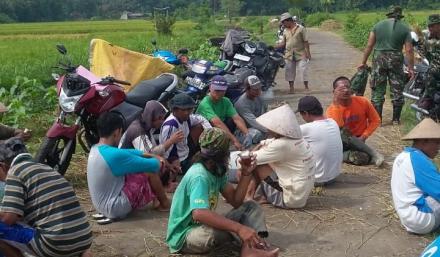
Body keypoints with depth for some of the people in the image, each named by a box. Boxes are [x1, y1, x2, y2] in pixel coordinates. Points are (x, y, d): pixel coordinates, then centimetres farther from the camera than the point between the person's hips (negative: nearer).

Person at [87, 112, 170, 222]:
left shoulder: (95, 149, 2)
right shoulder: (114, 155, -26)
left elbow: (127, 152, 15)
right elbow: (152, 166, -17)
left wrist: (152, 155, 11)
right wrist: (159, 162, 5)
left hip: (102, 205, 9)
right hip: (116, 207, -9)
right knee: (150, 171, -5)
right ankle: (165, 204, 16)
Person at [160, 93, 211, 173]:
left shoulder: (185, 118, -7)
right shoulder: (170, 125, -32)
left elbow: (202, 120, 11)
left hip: (186, 152, 9)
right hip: (179, 162, -9)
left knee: (200, 126, 6)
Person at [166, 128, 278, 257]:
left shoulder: (217, 171, 3)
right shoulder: (199, 176, -26)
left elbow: (235, 201, 4)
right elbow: (199, 213, -43)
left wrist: (246, 174, -8)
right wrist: (239, 228, -50)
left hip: (203, 225, 9)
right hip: (184, 236, -9)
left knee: (251, 207, 1)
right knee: (212, 231, -43)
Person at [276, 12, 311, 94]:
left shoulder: (301, 29, -4)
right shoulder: (285, 31, 10)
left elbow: (306, 42, -5)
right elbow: (283, 43, 10)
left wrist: (308, 53, -9)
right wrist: (274, 47, -3)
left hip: (300, 54, -5)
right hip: (289, 55, 5)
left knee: (304, 70, -5)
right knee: (289, 71, 5)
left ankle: (306, 87, 5)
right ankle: (292, 88, 15)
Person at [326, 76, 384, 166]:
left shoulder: (363, 102, -9)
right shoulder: (331, 109, -13)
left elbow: (375, 120, 1)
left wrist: (363, 136, -13)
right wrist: (336, 106, -29)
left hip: (358, 141, 0)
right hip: (341, 142, 0)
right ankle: (373, 153, -22)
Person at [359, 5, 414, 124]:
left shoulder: (378, 25, 4)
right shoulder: (405, 28, 1)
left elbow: (369, 45, 2)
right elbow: (409, 50, -3)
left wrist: (363, 62, 9)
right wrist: (411, 68, 4)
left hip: (379, 59, 1)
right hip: (396, 60, -1)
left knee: (378, 90, 7)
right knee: (397, 90, 11)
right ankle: (396, 119, 16)